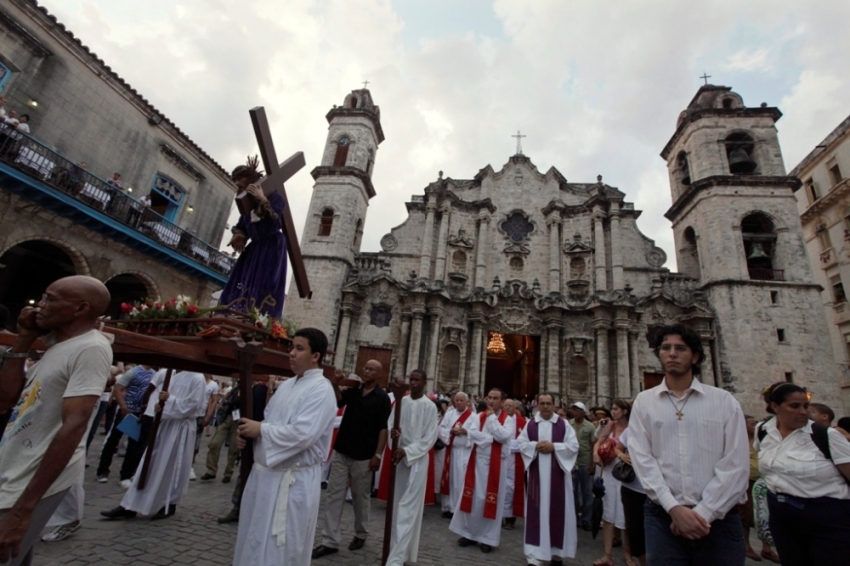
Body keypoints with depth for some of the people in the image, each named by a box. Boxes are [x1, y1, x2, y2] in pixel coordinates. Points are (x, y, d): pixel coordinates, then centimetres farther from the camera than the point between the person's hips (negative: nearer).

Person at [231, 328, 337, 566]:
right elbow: (270, 421, 16)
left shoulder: (321, 390, -19)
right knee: (254, 542, 22)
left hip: (292, 481, -8)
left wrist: (260, 430, -17)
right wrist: (249, 431, -4)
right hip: (264, 473, 9)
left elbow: (302, 434, -27)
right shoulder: (287, 385, 9)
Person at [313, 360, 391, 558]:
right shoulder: (353, 391, 7)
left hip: (363, 456, -4)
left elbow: (383, 428, -10)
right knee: (333, 495, 5)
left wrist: (377, 454, -14)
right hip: (341, 452, 4)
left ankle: (360, 534, 32)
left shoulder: (382, 398, -7)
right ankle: (330, 541, 15)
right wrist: (335, 384, -19)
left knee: (360, 497, 11)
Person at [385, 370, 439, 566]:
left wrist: (407, 450, -18)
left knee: (408, 508, -3)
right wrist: (393, 432, -23)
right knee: (397, 505, 14)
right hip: (398, 456, 4)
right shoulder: (401, 401, 1)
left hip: (417, 459, -4)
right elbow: (389, 423, 1)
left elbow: (430, 437, -9)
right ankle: (400, 548, 32)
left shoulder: (430, 407, -8)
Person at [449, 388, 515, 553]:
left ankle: (487, 537, 19)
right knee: (473, 497, 9)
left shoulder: (508, 420, -4)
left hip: (495, 463, -3)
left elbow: (504, 436, -20)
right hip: (477, 461, 3)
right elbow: (472, 433, -10)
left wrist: (492, 418, -14)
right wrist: (492, 438, -17)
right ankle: (469, 532, 24)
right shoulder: (478, 417, 5)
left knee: (490, 499, 4)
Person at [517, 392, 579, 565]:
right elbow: (520, 443, 3)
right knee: (537, 510, 4)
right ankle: (534, 551, 13)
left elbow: (574, 446, -4)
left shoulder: (564, 424, 0)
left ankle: (557, 550, 24)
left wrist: (554, 446, -15)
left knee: (557, 511, 7)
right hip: (537, 474, 1)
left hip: (557, 474, 0)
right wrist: (535, 445, -14)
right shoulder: (530, 424, 3)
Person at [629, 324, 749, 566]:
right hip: (663, 517, 0)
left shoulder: (724, 401, 1)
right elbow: (642, 458, -4)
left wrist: (703, 513, -10)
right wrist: (674, 508, -13)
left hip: (719, 518, 0)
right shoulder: (644, 402, 2)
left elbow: (736, 465, -5)